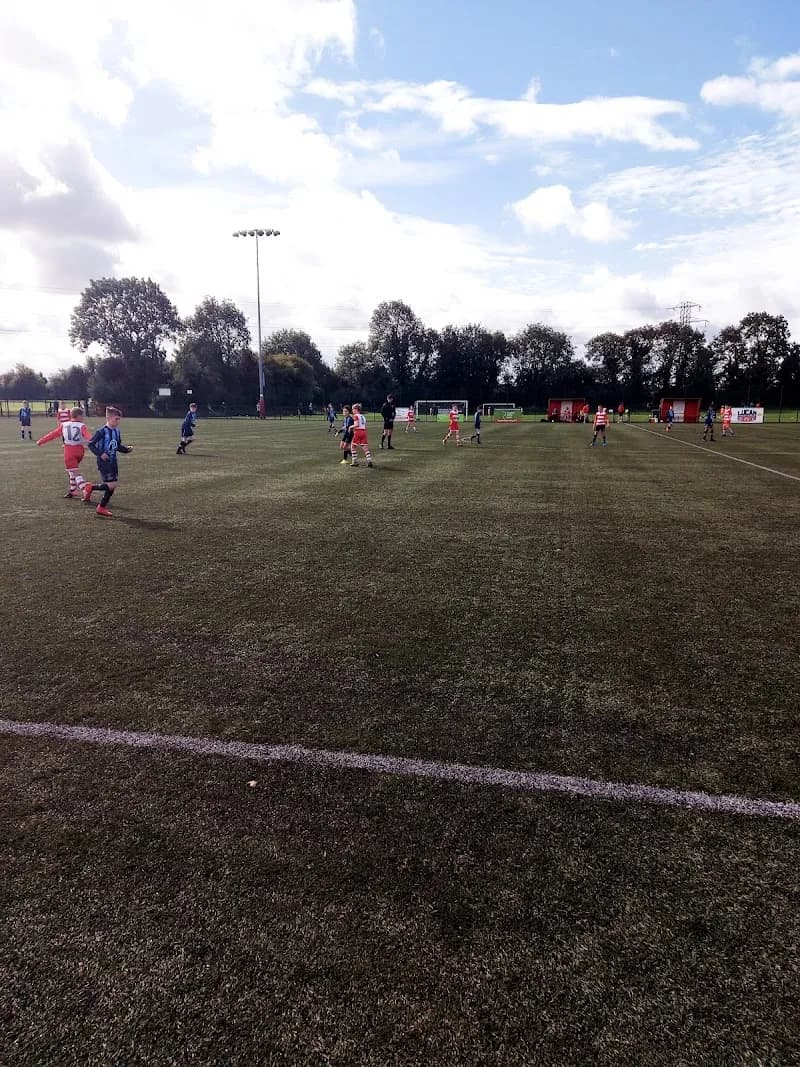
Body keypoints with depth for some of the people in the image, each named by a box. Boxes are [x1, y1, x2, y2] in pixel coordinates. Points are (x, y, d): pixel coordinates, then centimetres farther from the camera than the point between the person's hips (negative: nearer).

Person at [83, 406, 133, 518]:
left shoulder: (116, 431, 7)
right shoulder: (102, 431, -15)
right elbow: (90, 444, -11)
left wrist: (127, 448, 1)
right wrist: (100, 454, -21)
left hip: (113, 461, 8)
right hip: (104, 462, -8)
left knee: (112, 486, 7)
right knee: (111, 485, -13)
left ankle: (102, 508, 20)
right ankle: (90, 487, 12)